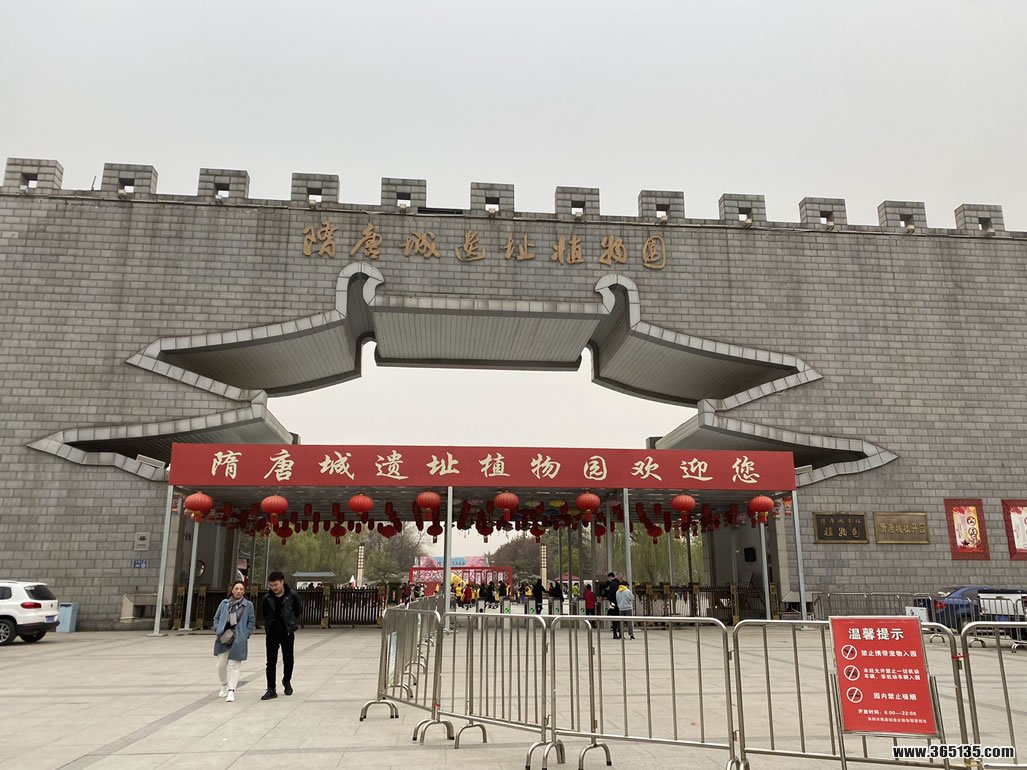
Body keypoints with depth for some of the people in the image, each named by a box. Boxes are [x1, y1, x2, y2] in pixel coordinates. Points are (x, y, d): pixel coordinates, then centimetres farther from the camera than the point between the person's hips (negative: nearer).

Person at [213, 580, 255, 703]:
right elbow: (216, 617, 12)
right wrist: (217, 631, 1)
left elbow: (251, 621, 3)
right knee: (221, 664, 7)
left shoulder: (248, 605, 0)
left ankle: (231, 691, 1)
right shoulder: (224, 603, 4)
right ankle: (224, 686, 30)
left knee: (234, 665, -2)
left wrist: (245, 635, -6)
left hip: (238, 640, -2)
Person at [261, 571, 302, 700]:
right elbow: (264, 613, 13)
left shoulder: (292, 595, -9)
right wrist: (269, 624, 10)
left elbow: (298, 610, 3)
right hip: (271, 634, 1)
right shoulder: (267, 598, -4)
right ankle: (271, 689, 7)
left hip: (287, 633, -1)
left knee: (288, 660, 8)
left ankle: (286, 681, 34)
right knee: (271, 662, 1)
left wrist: (292, 623, 5)